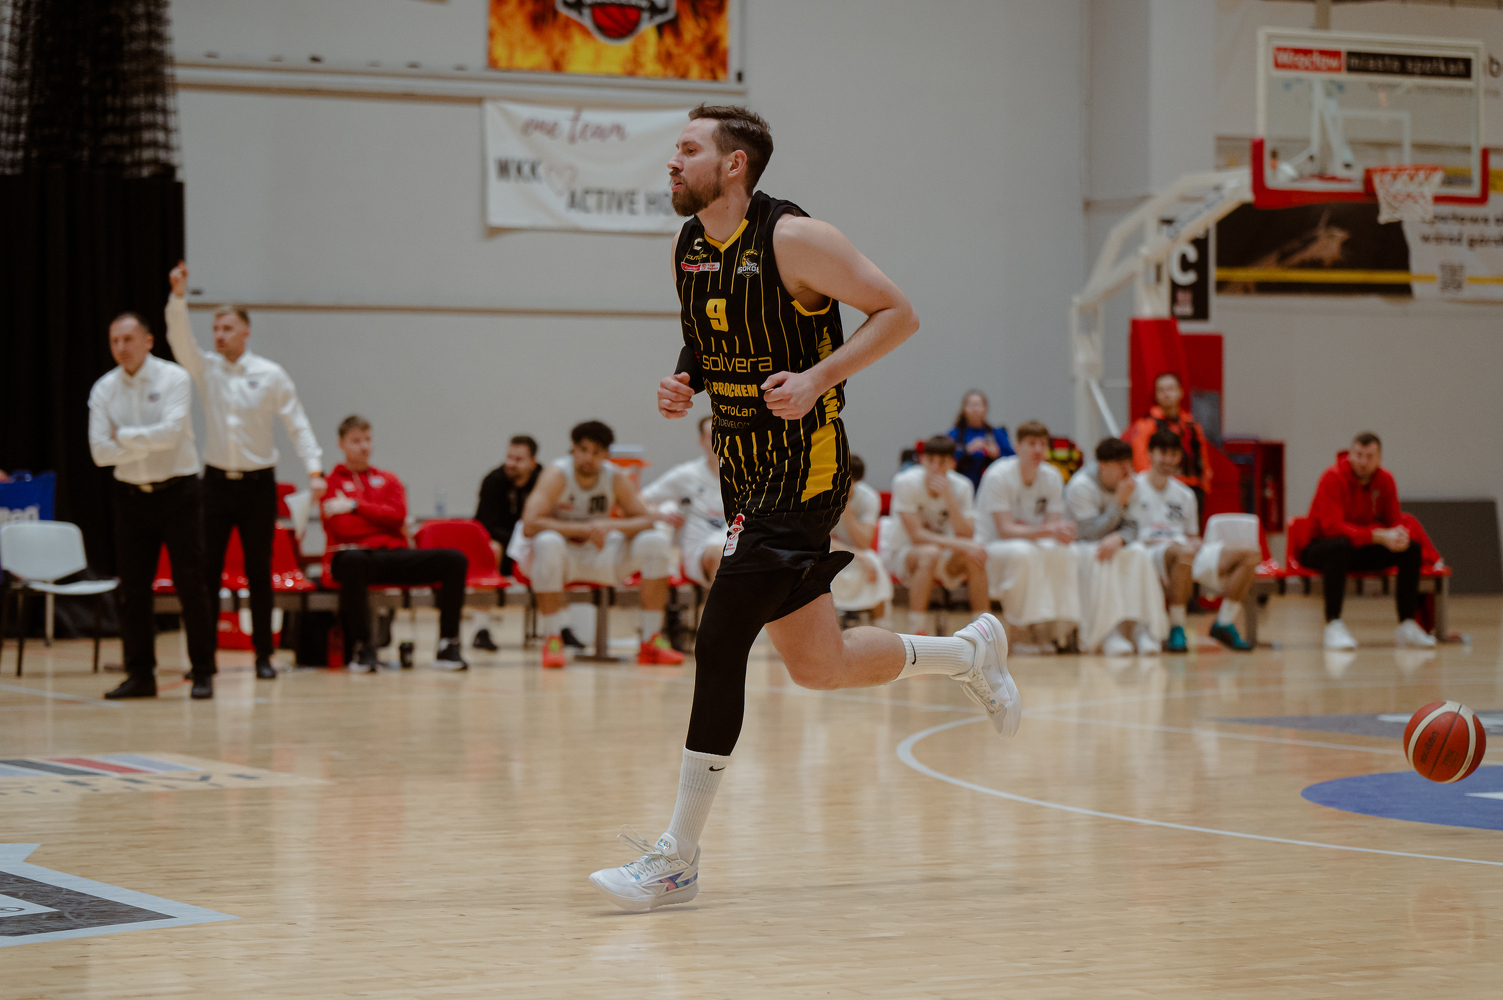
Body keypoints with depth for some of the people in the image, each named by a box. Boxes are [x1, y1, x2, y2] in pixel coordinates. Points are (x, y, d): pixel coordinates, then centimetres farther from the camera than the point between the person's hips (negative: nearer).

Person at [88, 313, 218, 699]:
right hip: (131, 495, 4)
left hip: (177, 493, -4)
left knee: (190, 583, -3)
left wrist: (124, 435, -10)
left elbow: (170, 432, -20)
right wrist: (148, 444, -13)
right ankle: (140, 674, 11)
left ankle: (203, 672, 3)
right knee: (132, 588, 4)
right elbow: (100, 451, -6)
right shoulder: (104, 389, 2)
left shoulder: (173, 378, -7)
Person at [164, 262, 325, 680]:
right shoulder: (206, 369, 2)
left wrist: (314, 468, -12)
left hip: (257, 484, -1)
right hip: (217, 482, 1)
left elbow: (297, 423, -2)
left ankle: (263, 656, 10)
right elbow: (180, 339, -13)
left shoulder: (270, 375, -2)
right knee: (206, 572, -1)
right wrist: (178, 296, -27)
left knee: (259, 573, 3)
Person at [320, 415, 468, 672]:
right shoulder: (331, 483, 10)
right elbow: (343, 528, -6)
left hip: (391, 555, 5)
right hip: (351, 553, -5)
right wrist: (381, 517, -1)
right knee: (353, 562, -45)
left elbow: (397, 516, 4)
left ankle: (448, 648, -19)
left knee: (455, 560, -17)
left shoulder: (388, 480, 24)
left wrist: (356, 506, -3)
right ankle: (362, 648, -35)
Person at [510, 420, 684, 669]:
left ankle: (652, 642, -12)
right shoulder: (557, 475, -19)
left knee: (657, 541, -15)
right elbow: (530, 525, -30)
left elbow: (645, 521, -7)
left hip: (600, 557, 5)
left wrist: (612, 525, -27)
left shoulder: (617, 478, -6)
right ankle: (552, 639, -30)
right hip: (562, 555, -5)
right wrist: (583, 529, -33)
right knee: (548, 542, -40)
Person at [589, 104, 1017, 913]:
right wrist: (683, 384, 2)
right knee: (819, 665, 14)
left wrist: (818, 377, -22)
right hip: (747, 472, 8)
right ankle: (971, 652, 39)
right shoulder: (687, 248, 7)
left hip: (803, 472, -8)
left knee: (719, 646, -13)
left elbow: (897, 313, -11)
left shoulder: (792, 239, -15)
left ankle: (677, 859, -7)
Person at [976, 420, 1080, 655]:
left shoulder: (1053, 477, 1)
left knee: (1067, 554, -28)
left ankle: (1056, 630, -21)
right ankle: (1026, 633, -30)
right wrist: (1047, 530, -37)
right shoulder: (998, 476, -16)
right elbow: (1004, 530, -24)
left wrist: (1062, 532, -28)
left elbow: (1054, 526, -2)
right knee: (1023, 553, -39)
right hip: (994, 548, -5)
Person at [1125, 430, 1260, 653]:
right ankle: (1176, 628, -35)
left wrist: (1194, 543, -1)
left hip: (1187, 551, 7)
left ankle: (1225, 624, -5)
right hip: (1148, 552, -7)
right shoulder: (1135, 488, 5)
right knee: (1183, 553, -44)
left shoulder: (1184, 495, 24)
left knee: (1251, 555, -10)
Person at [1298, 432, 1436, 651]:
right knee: (1341, 545, -40)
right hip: (1320, 549, -6)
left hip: (1363, 550, 6)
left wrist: (1400, 535, -25)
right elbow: (1332, 526, -30)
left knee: (1412, 548, -12)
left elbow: (1395, 523, 2)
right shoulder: (1333, 477, -20)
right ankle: (1334, 626, -38)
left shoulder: (1385, 479, -2)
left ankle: (1407, 625, -5)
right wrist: (1378, 536, -39)